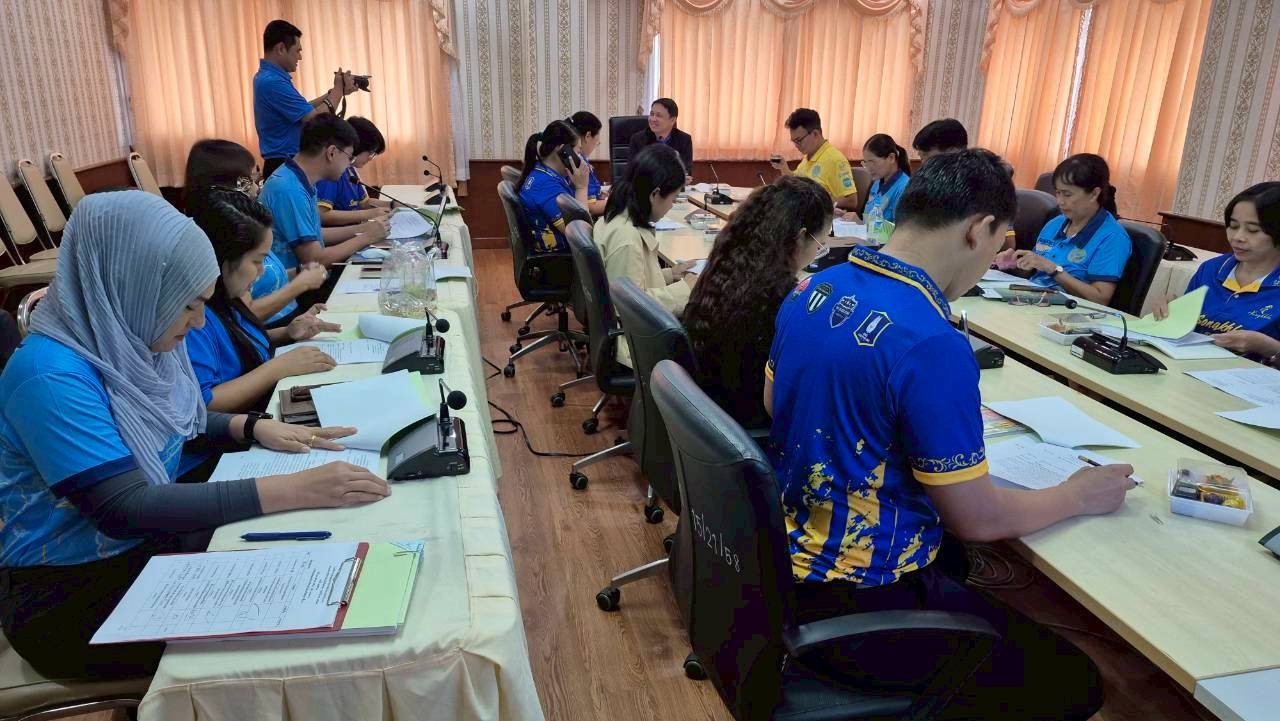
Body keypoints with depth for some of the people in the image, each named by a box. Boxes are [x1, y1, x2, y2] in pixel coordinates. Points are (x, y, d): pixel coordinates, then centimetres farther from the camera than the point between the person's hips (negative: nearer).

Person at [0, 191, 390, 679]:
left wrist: (255, 427, -5)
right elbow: (126, 509, -32)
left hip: (145, 543, 7)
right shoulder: (51, 376, -27)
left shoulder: (126, 337, -4)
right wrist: (294, 490, -36)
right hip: (68, 592, -7)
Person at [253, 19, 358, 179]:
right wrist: (338, 90, -8)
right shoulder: (272, 82, -20)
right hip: (284, 166, -10)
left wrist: (334, 92, 10)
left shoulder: (267, 76, 12)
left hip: (283, 163, 10)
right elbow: (315, 120, -22)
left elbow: (304, 110, 17)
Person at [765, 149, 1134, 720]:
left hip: (784, 561, 9)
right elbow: (976, 519, -17)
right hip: (853, 604, -8)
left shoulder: (812, 290, -2)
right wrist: (1079, 496, 1)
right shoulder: (933, 345, -27)